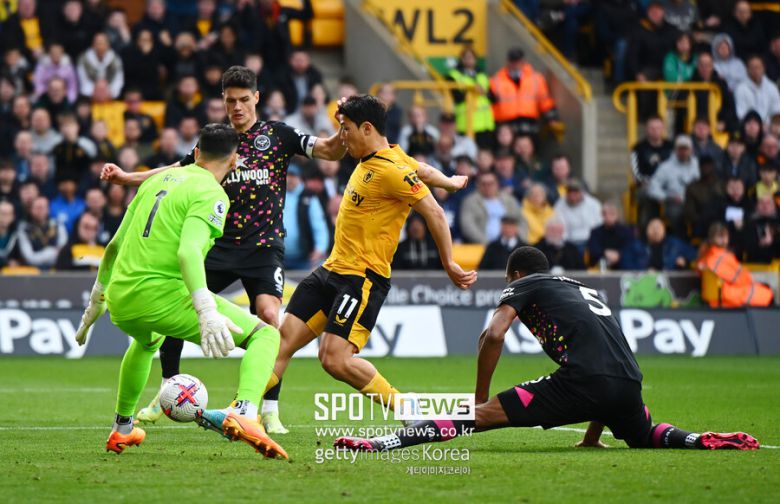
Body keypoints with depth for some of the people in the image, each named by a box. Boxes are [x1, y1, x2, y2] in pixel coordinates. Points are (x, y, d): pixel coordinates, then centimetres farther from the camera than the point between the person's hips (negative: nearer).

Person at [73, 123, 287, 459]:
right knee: (265, 335, -5)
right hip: (162, 297, -8)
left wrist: (96, 301, 34)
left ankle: (121, 429, 48)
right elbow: (188, 251, -23)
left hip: (120, 304, 8)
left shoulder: (158, 180, 18)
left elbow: (115, 246, 23)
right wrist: (208, 312, -33)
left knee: (148, 340, 43)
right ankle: (242, 413, -31)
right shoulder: (211, 195, -5)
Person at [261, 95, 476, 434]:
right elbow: (423, 170, 28)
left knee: (335, 360, -19)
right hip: (333, 269, 9)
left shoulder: (391, 170, -17)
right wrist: (449, 182, 45)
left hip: (363, 278, -9)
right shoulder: (371, 159, 11)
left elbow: (434, 214, -18)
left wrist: (449, 265, -14)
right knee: (283, 340, 3)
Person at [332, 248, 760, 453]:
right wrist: (593, 437, 45)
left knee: (482, 416, -6)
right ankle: (706, 441, 10)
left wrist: (480, 396, 10)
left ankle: (382, 442, -19)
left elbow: (493, 335, -1)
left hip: (583, 381, -6)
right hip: (628, 382, 6)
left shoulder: (524, 286, 17)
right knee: (645, 437, 37)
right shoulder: (586, 290, 36)